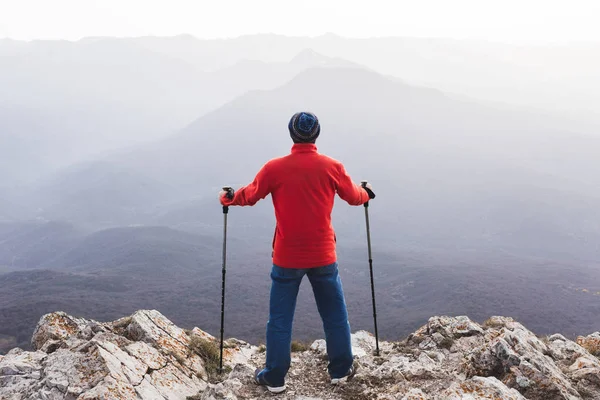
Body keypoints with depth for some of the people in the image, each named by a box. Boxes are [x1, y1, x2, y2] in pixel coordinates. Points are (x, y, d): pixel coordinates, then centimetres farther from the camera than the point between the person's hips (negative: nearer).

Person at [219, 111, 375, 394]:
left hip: (287, 258, -1)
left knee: (280, 319, 10)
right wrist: (367, 192, 31)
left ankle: (275, 378, 17)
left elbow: (249, 196, 4)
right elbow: (354, 197, 8)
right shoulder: (332, 167, -6)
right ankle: (341, 369, 27)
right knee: (335, 315, 16)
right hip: (323, 256, 1)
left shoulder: (274, 168, -9)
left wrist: (227, 198, 25)